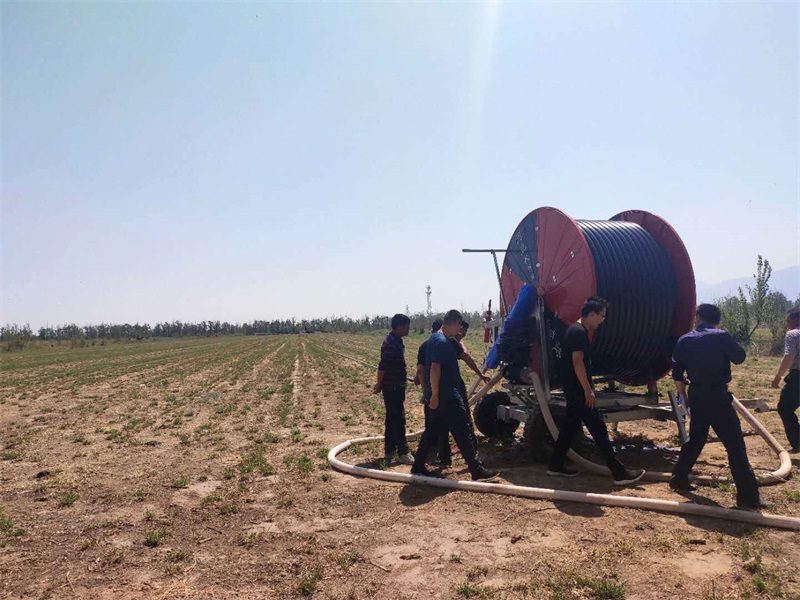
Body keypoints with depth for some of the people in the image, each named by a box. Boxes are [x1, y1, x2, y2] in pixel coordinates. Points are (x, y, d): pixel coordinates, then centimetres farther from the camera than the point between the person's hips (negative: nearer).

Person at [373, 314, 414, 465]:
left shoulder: (396, 341, 13)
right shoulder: (390, 343, -19)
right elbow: (383, 366, -19)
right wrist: (380, 385, -11)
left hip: (397, 387, 10)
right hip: (392, 387, -10)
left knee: (392, 419, 14)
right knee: (398, 420, -5)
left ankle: (389, 451, 21)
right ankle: (403, 453, 1)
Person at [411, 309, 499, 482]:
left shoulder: (435, 338, 14)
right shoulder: (442, 342, -19)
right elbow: (434, 369, -25)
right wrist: (435, 395, -24)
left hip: (438, 396, 10)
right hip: (446, 397, -10)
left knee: (432, 431, 15)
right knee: (462, 432, -4)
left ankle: (418, 467, 20)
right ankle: (477, 471, 1)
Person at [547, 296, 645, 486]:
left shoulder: (577, 330, 14)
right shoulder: (579, 332, -18)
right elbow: (577, 362, -23)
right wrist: (588, 390, -22)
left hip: (574, 389, 10)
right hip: (577, 389, -10)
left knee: (571, 424, 15)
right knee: (598, 428, -6)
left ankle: (556, 465, 22)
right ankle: (619, 472, -2)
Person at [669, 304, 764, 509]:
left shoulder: (684, 341, 5)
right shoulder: (721, 336, -8)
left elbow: (677, 375, 9)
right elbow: (740, 358, 5)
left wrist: (685, 396, 21)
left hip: (696, 395, 5)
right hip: (717, 395, -5)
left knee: (695, 438, 22)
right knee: (735, 444, -1)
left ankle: (679, 478, 27)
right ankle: (747, 495, 0)